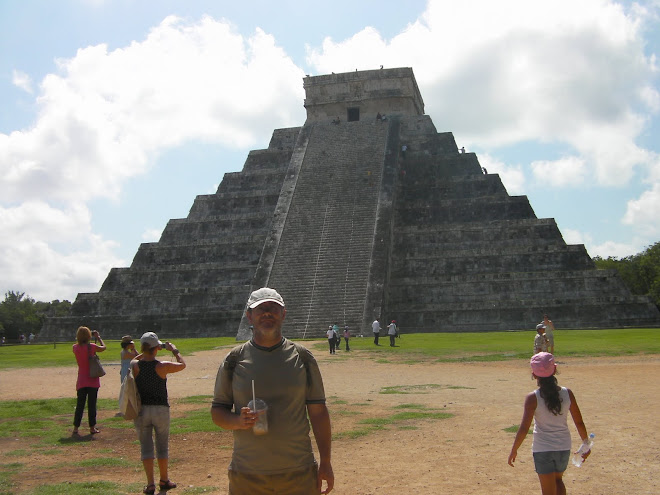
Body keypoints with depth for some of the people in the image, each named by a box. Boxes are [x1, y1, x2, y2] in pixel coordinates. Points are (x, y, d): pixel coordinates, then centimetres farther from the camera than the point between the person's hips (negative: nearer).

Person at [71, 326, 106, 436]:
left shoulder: (75, 348, -3)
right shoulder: (91, 347, -11)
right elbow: (103, 347, 7)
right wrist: (98, 337, 20)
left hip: (81, 381, 3)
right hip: (92, 380, -3)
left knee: (80, 405, 6)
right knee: (92, 404, 5)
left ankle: (75, 429, 1)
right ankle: (92, 428, 12)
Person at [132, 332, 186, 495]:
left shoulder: (135, 365, -8)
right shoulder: (163, 366, -14)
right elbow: (182, 365, 4)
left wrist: (145, 352, 18)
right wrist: (175, 350, 16)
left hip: (140, 410, 2)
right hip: (160, 409, -1)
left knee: (146, 446, 8)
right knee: (162, 446, 13)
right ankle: (164, 481, 24)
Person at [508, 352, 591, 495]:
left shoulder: (533, 398, -16)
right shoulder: (567, 393, -7)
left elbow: (524, 428, -17)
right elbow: (579, 422, -1)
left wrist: (514, 450, -6)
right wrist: (586, 443, 14)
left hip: (542, 449, -4)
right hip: (564, 447, 4)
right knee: (558, 480, 30)